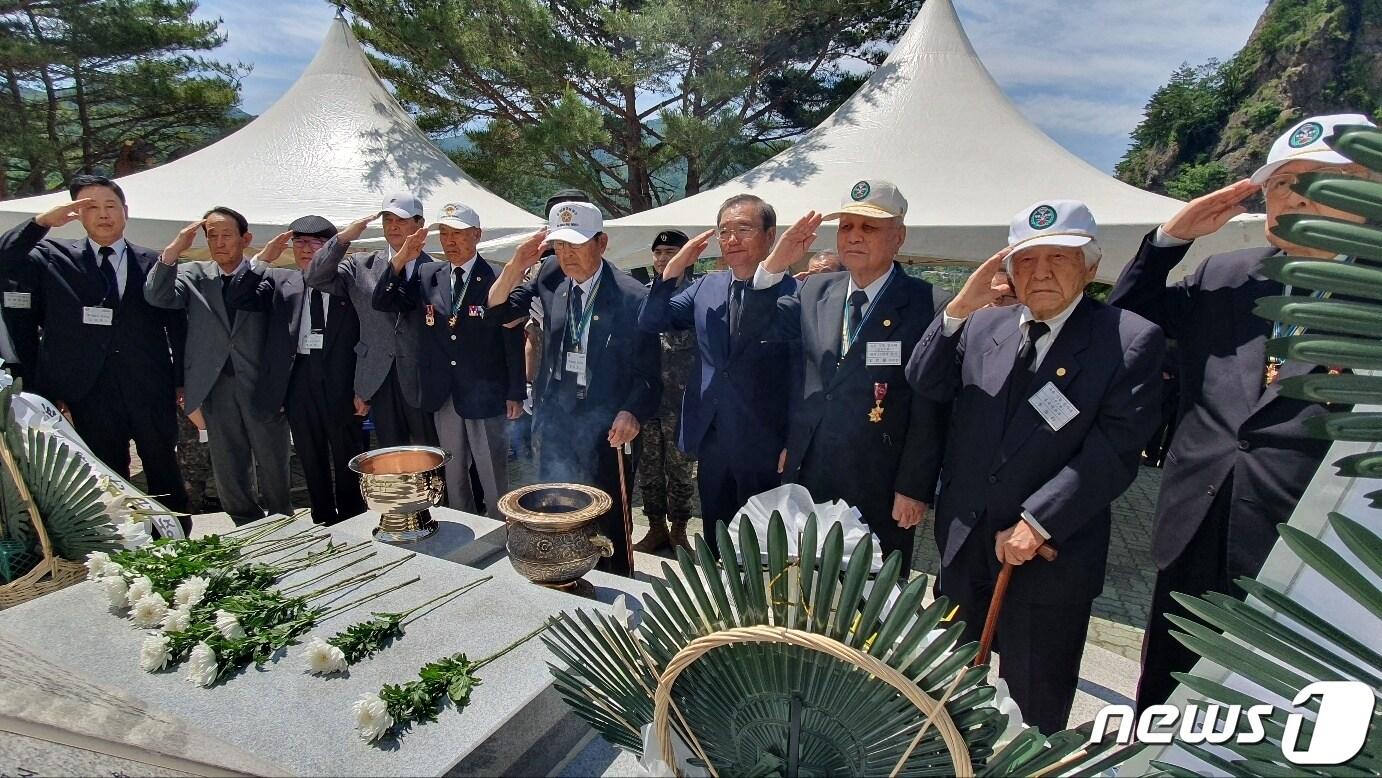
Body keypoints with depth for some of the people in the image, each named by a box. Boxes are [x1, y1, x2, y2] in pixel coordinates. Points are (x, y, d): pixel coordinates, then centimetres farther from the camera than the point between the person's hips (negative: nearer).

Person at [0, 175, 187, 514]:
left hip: (152, 392, 0)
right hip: (92, 394, 0)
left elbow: (176, 324, 6)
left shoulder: (153, 262, 6)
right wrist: (41, 222, -13)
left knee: (165, 473, 9)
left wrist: (183, 382, 3)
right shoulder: (53, 257, 8)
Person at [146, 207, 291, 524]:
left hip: (262, 385, -3)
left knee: (273, 465, 9)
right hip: (216, 387, 3)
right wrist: (174, 249, -18)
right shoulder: (193, 274, 6)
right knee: (228, 469, 13)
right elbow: (156, 297, -10)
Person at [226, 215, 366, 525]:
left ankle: (352, 521, 21)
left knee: (347, 456, 7)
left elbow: (367, 337, -1)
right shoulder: (279, 280, 11)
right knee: (311, 457, 12)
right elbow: (239, 300, 0)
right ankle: (322, 521, 26)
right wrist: (263, 259, -10)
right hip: (297, 379, 3)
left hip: (340, 379, -3)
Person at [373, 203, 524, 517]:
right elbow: (382, 303, 3)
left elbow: (513, 341, -8)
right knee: (453, 473, 18)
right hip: (443, 395, 5)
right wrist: (401, 258, -12)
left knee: (493, 476, 6)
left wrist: (515, 394, -8)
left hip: (484, 395, -5)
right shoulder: (428, 275, 5)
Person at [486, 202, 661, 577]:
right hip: (555, 426, 5)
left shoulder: (632, 296, -14)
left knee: (609, 530, 7)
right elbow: (495, 311, 2)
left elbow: (648, 372, -10)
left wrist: (632, 413, -25)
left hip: (607, 433, -5)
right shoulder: (551, 276, 0)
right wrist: (516, 266, -13)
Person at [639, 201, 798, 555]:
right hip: (710, 441, 5)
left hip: (764, 447, -5)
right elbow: (650, 322, 6)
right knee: (716, 550, 19)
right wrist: (674, 267, -8)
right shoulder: (706, 287, 7)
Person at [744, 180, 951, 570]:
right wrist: (773, 267, -15)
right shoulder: (815, 291, 6)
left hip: (879, 490, -4)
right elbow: (755, 332, -1)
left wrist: (914, 489, -11)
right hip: (806, 478, 4)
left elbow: (930, 409, -11)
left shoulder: (929, 306, -10)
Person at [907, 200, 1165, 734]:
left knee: (1036, 708, 16)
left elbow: (1114, 450, -15)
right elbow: (924, 387, -3)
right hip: (962, 545, 4)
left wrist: (1037, 523, -17)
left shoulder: (1131, 340, -9)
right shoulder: (983, 325, 4)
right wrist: (958, 309, -16)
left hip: (1051, 553, -3)